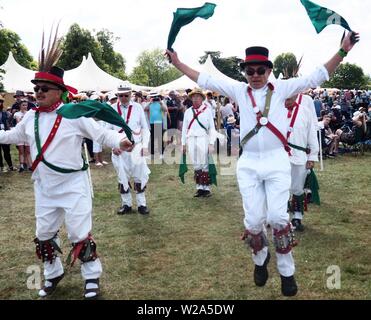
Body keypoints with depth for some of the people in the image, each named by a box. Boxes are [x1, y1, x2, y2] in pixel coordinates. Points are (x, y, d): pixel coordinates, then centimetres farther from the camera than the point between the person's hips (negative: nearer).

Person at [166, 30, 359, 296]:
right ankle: (260, 259, 31)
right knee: (253, 220, 1)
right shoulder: (238, 90, 8)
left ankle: (287, 271, 13)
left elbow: (316, 77, 0)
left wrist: (342, 51, -9)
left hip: (277, 161, -1)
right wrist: (178, 63, 13)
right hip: (248, 164, 2)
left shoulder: (282, 88, 4)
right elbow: (205, 80, 13)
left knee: (277, 217, -7)